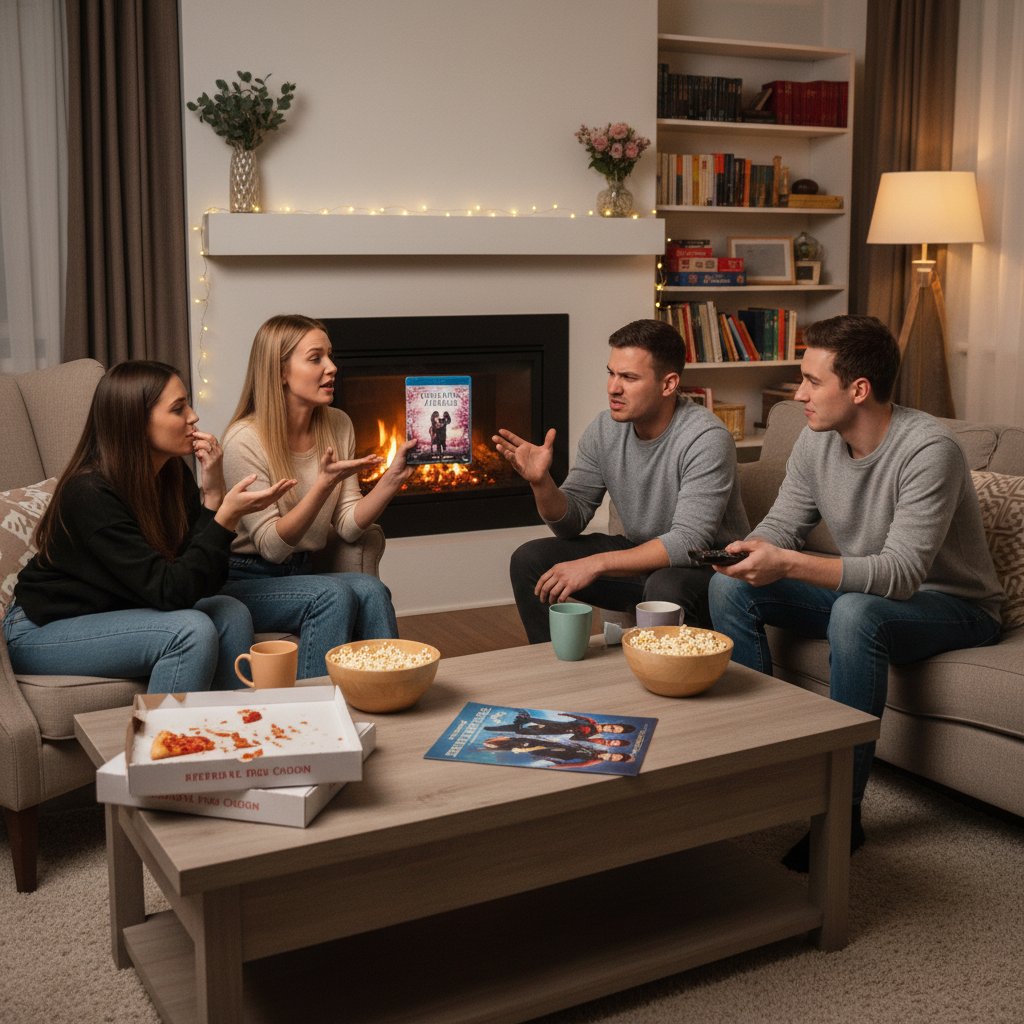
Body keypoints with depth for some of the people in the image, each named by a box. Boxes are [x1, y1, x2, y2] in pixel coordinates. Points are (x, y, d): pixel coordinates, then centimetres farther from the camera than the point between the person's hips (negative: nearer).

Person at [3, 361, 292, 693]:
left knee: (231, 614, -14)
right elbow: (169, 591, -29)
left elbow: (205, 583, -8)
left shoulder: (174, 473, -4)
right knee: (192, 631, -27)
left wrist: (213, 493, -17)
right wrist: (227, 517, -37)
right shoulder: (90, 492, -26)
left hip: (113, 610, 7)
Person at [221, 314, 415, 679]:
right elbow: (271, 546, -19)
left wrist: (394, 477, -15)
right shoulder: (245, 440, -17)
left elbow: (348, 527, 0)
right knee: (334, 594, -31)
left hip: (298, 572, 5)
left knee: (370, 590, -26)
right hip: (244, 578, -5)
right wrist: (323, 485, -32)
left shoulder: (338, 426, 2)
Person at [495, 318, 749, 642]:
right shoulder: (604, 430, -3)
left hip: (709, 566, -6)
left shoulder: (705, 438, -23)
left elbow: (689, 542, -30)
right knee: (529, 560, -4)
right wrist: (541, 482, -21)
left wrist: (595, 564, -34)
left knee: (666, 588, -39)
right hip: (642, 555, 6)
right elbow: (571, 521, 0)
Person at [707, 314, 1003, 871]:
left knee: (856, 613, -39)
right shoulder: (816, 441, -5)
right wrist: (752, 551, -22)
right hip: (861, 591, 7)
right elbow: (781, 526, 3)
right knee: (730, 586, -9)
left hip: (953, 606, -7)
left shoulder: (928, 449, -27)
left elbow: (903, 573, -34)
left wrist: (789, 564, -42)